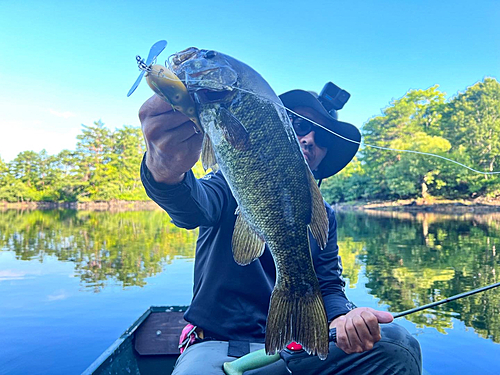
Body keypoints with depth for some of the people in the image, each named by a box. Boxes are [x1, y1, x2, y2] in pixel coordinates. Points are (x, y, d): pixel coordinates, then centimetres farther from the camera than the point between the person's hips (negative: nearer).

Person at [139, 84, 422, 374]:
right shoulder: (234, 184, -3)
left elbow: (328, 287, 5)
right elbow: (192, 207, -27)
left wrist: (343, 318, -20)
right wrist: (167, 169, -52)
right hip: (219, 346, -3)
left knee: (397, 345, -19)